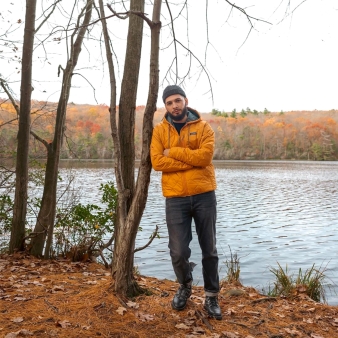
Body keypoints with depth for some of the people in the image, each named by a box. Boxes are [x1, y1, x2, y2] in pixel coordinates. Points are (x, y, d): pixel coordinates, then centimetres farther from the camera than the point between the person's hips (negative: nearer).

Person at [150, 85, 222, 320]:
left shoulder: (203, 127, 3)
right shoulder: (160, 130, 5)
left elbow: (205, 156, -14)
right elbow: (157, 162, -9)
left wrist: (173, 152, -11)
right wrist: (191, 161, -12)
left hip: (204, 195, 0)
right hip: (175, 198, 1)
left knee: (209, 249, 8)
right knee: (178, 252, 1)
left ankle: (212, 297, 25)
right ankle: (185, 287, 31)